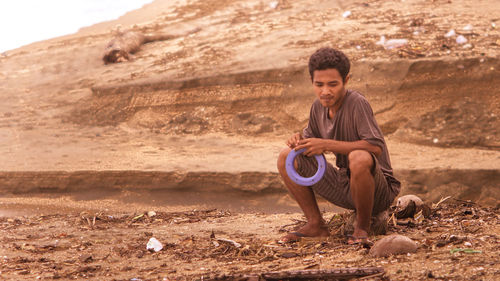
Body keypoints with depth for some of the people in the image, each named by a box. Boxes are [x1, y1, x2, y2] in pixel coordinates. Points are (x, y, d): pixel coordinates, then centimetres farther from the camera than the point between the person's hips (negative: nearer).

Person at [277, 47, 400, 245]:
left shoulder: (357, 103, -20)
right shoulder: (319, 106, 2)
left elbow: (376, 147, -29)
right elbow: (311, 137, 18)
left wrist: (327, 145, -28)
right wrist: (300, 140, -8)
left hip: (378, 191, -7)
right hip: (345, 188, 7)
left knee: (359, 158, -40)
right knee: (287, 158, -3)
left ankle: (362, 227, -15)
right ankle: (315, 225, 4)